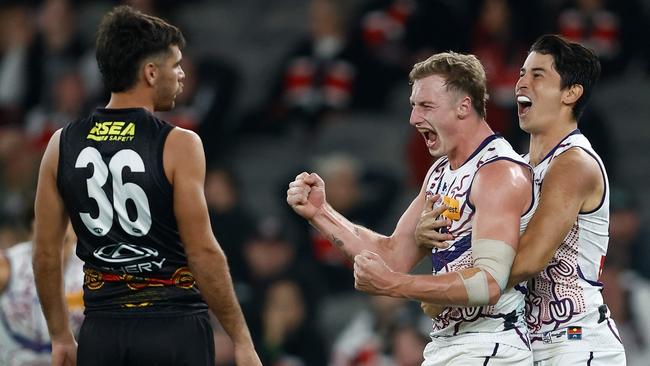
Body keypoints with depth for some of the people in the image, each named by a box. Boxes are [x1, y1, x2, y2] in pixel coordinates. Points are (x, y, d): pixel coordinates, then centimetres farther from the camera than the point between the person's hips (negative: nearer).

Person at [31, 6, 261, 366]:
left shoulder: (62, 145, 5)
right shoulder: (178, 145, -9)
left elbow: (45, 253, 7)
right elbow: (203, 250, -12)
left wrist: (60, 337, 17)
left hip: (101, 333, 4)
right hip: (174, 329, -4)